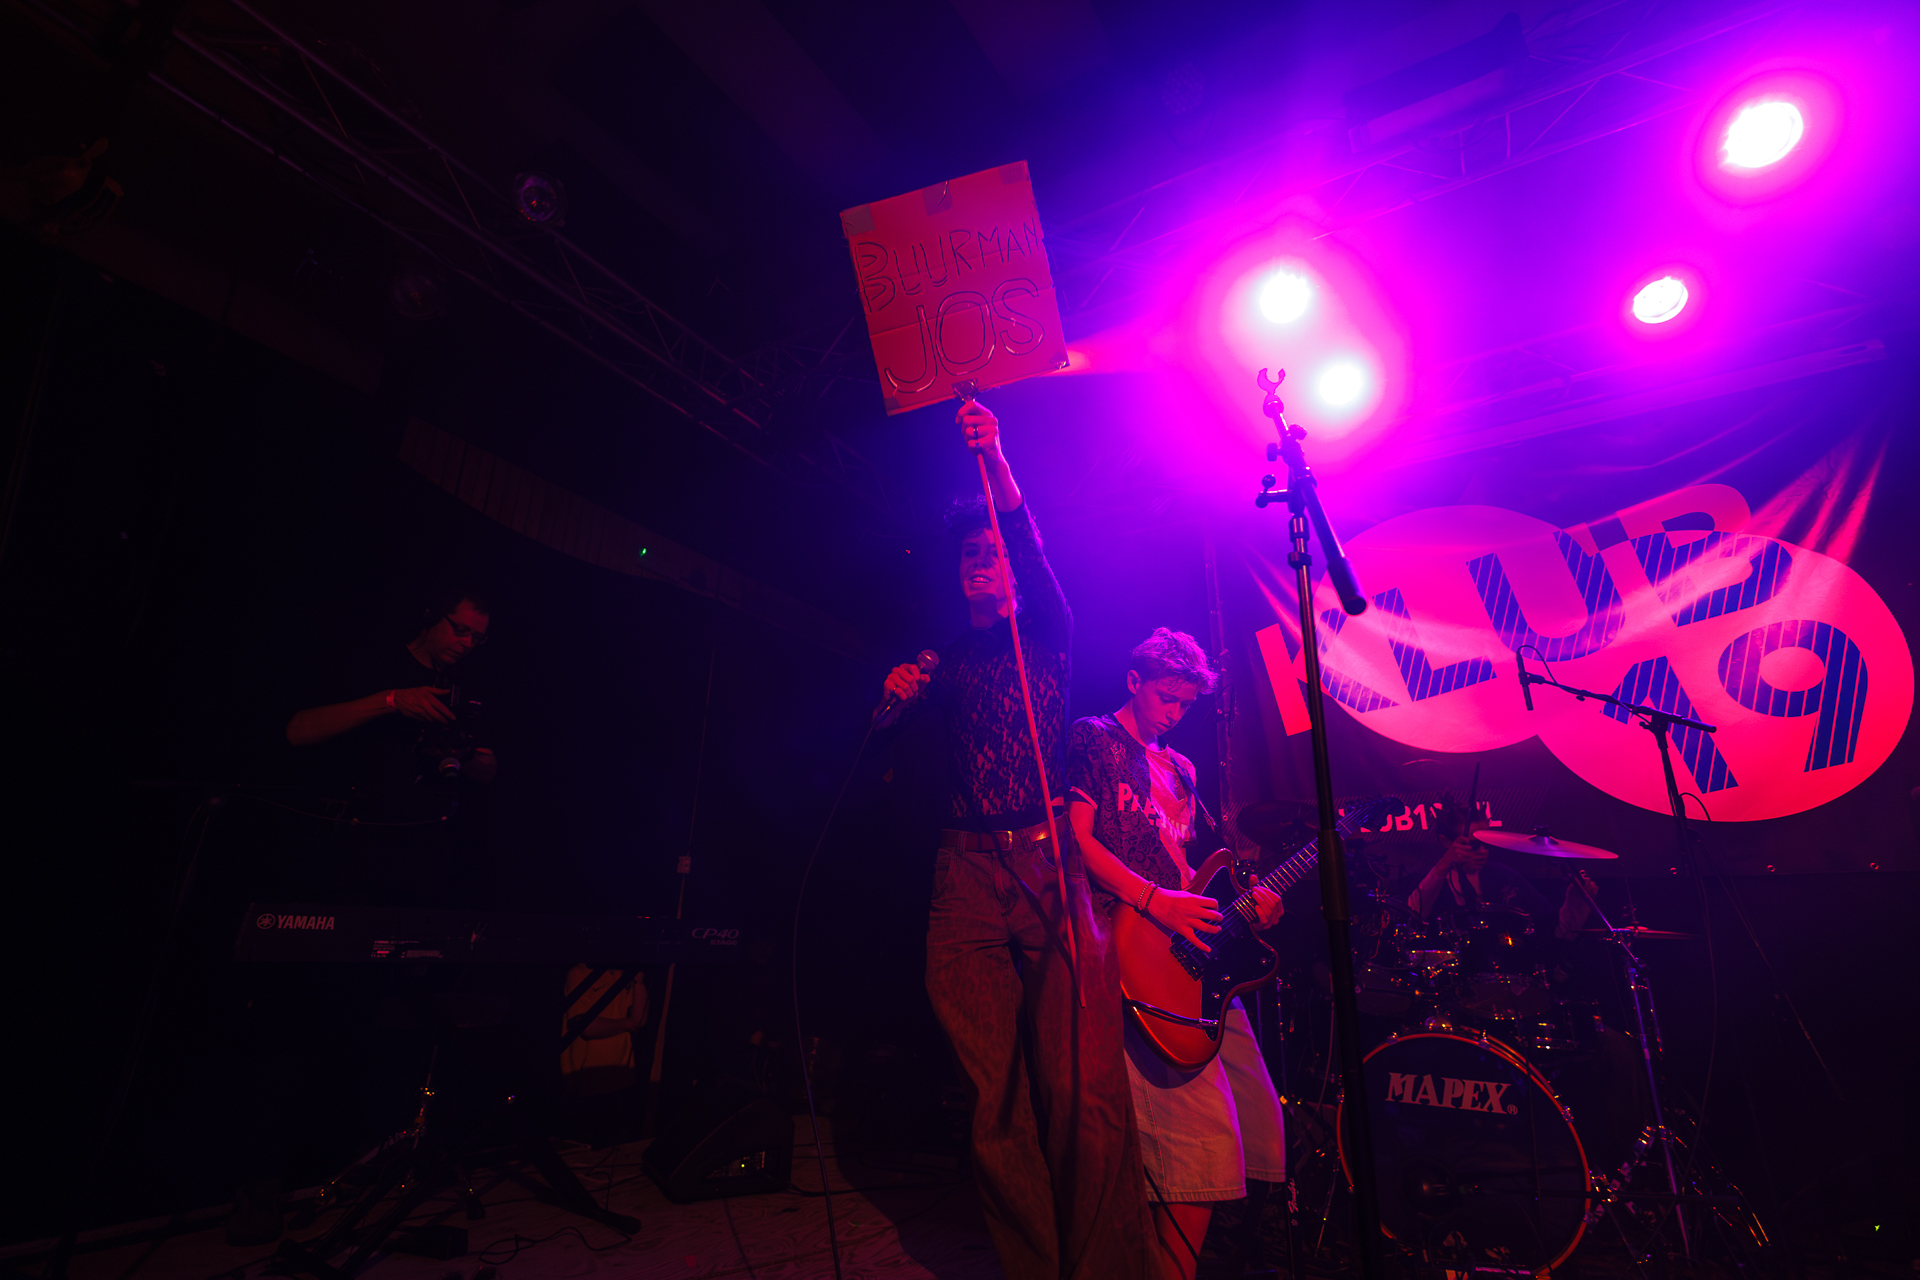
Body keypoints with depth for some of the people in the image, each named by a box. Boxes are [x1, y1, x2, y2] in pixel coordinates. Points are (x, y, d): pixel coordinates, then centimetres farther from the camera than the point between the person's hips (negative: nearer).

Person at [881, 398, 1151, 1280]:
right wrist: (897, 700, -4)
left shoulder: (1048, 638, 14)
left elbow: (1034, 556, -4)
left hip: (1052, 866, -1)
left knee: (1084, 1096, -8)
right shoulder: (946, 665, 20)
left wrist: (995, 462, -16)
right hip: (967, 880, 2)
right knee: (996, 1101, 1)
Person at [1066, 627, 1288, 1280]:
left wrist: (1241, 902, 4)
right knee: (1204, 1133, -16)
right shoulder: (1093, 737, -2)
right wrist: (1157, 901, -19)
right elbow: (1078, 838, -12)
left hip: (1189, 951, 9)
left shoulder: (1179, 769, 23)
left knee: (1256, 1119, 10)